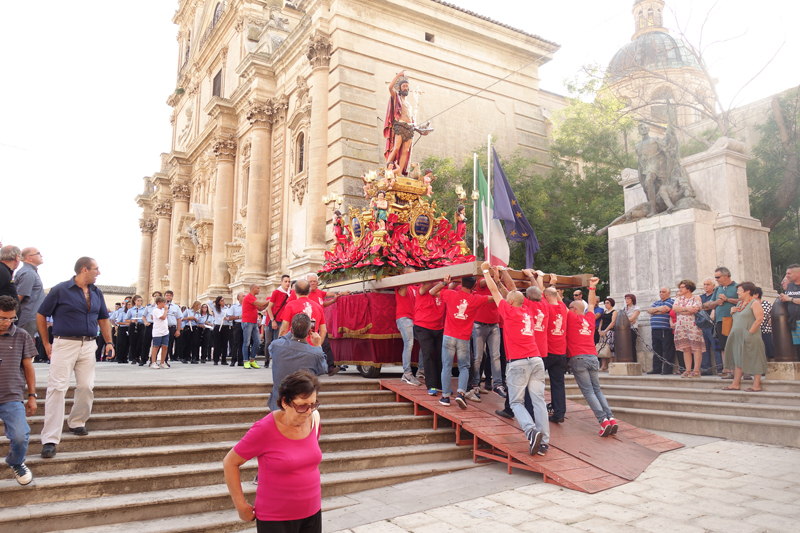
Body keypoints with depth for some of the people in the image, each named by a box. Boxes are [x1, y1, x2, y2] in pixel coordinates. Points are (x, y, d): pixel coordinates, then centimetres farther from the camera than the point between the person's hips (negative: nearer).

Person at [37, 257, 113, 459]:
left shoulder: (96, 293, 10)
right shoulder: (60, 290, -6)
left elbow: (103, 319, 18)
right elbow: (41, 315, 0)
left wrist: (109, 342, 9)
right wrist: (46, 343, -1)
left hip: (88, 345, 5)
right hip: (64, 344, -5)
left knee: (86, 386, 7)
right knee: (57, 388, -7)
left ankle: (77, 423, 29)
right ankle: (50, 439, -6)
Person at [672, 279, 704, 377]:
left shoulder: (696, 298, 2)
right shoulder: (679, 298, 17)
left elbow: (695, 310, -13)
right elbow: (674, 308, 0)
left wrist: (681, 311, -5)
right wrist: (687, 309, -11)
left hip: (693, 326, -5)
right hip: (681, 326, 5)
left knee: (696, 348, -6)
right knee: (686, 349, 4)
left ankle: (696, 370, -5)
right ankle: (688, 370, 7)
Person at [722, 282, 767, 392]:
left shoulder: (754, 303, -8)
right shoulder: (739, 303, 17)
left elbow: (759, 319, -18)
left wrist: (749, 333, -20)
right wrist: (732, 313, 5)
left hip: (750, 338, -8)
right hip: (738, 337, 8)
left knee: (754, 360, -2)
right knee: (738, 359, 9)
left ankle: (756, 385, 3)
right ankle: (736, 384, 13)